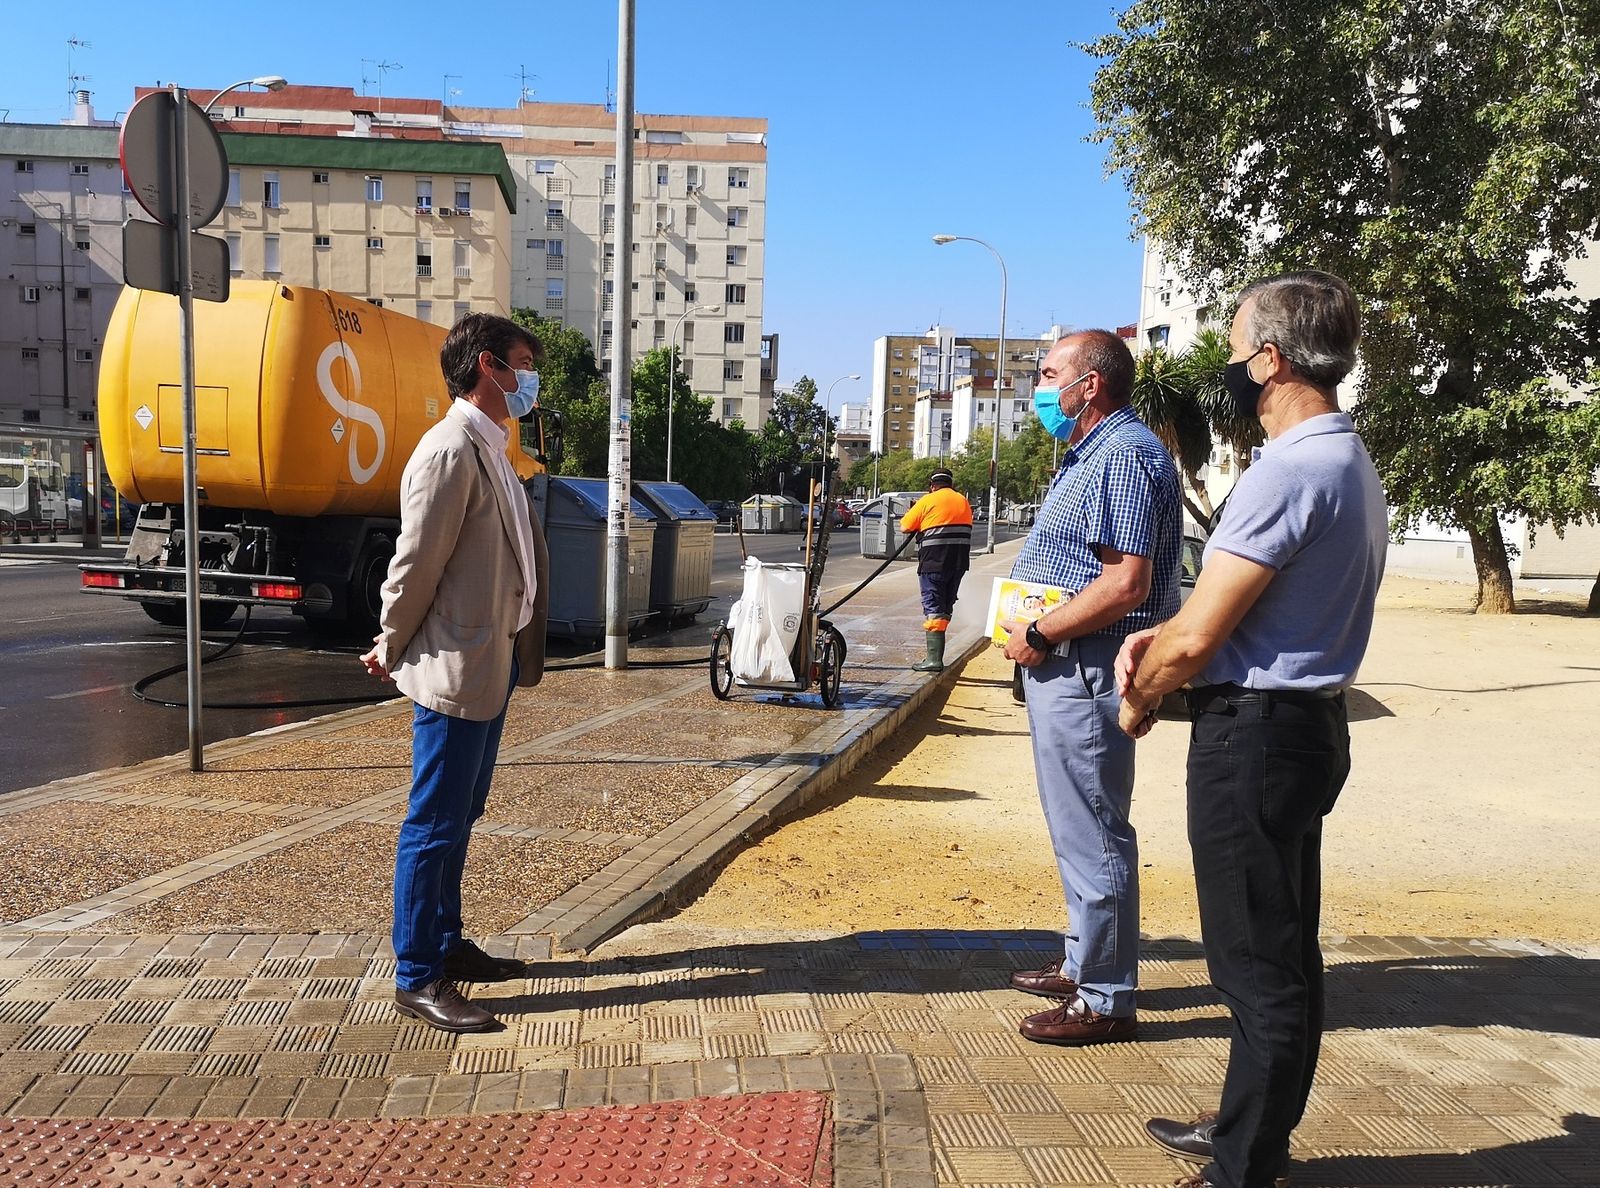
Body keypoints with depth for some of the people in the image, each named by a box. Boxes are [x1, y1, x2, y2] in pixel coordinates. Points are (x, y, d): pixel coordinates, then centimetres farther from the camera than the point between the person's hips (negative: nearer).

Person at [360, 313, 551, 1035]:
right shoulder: (452, 450, -17)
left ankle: (446, 945, 32)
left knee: (460, 816, 18)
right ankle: (417, 980, 10)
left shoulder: (490, 450, 15)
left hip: (491, 667, 10)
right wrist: (392, 651, -6)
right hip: (454, 671, -10)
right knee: (434, 824, -1)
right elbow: (416, 564, -16)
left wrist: (518, 655, 14)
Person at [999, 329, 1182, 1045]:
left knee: (1092, 833, -2)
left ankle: (1105, 1000, 10)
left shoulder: (1127, 454, -15)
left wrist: (1039, 636, -17)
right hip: (1063, 665, 11)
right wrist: (1034, 636, 12)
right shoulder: (1088, 455, 18)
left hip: (1087, 668, -11)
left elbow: (1126, 584, -25)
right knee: (1078, 826, 19)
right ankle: (1082, 964, 34)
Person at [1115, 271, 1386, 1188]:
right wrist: (1158, 639, 2)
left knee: (1258, 967, 1)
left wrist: (1141, 698, -2)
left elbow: (1197, 639, -21)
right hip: (1309, 725, 10)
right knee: (1286, 954, 19)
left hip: (1255, 733, -10)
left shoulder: (1289, 469, -21)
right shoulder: (1352, 462, 12)